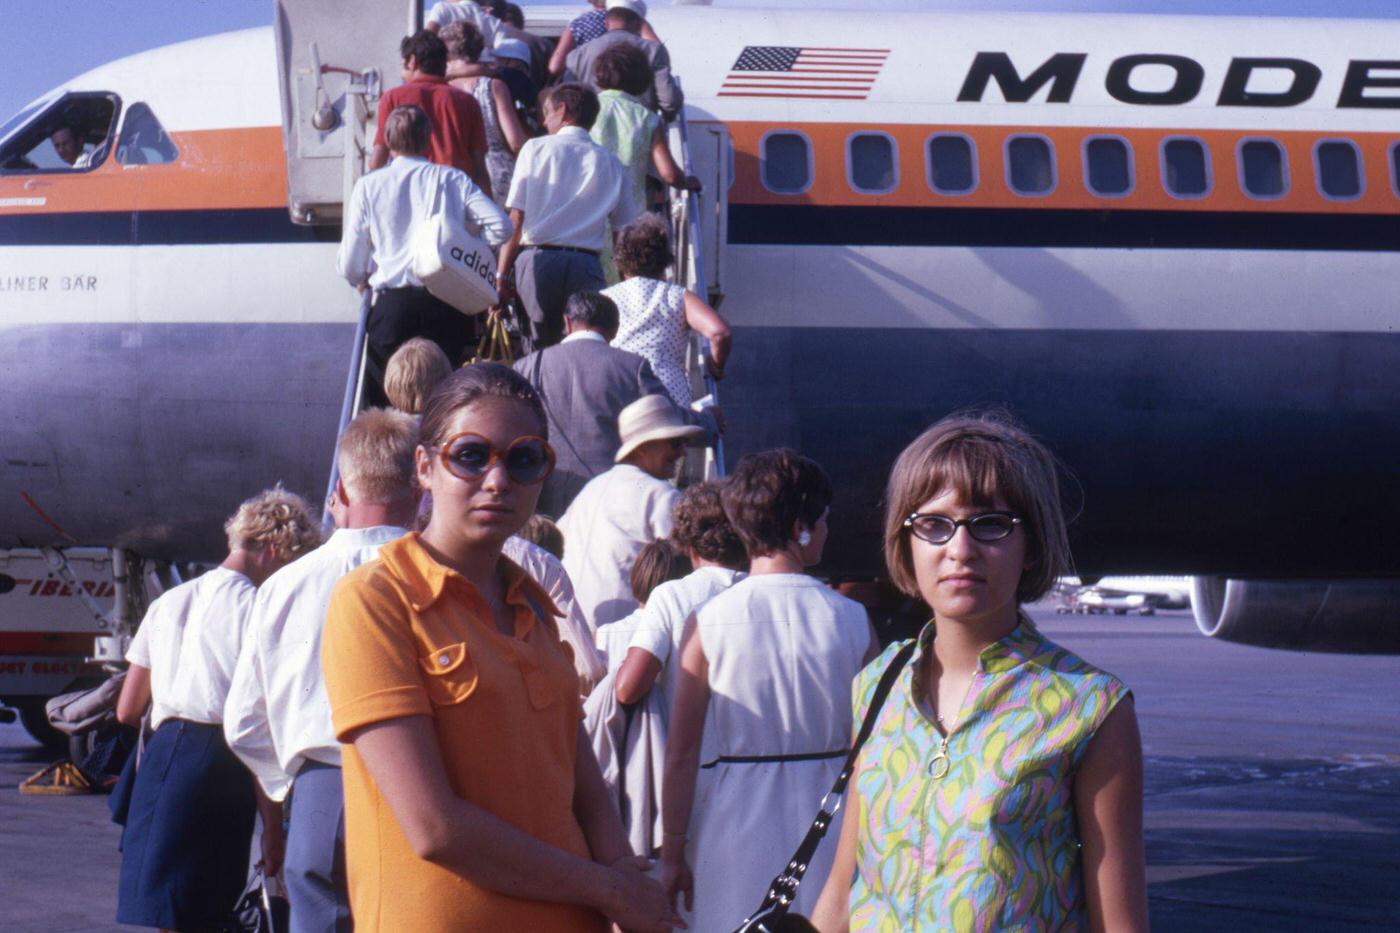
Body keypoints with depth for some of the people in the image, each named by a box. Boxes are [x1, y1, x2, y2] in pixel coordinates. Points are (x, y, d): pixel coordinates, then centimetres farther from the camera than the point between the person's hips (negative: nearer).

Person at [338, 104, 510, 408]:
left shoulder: (368, 186, 4)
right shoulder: (453, 180, 6)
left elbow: (350, 266, 5)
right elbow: (501, 226, -5)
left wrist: (363, 280, 28)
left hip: (392, 306, -1)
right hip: (448, 308, 1)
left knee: (385, 404, 5)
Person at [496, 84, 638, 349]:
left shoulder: (536, 148, 6)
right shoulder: (610, 163, 10)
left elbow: (516, 218, 0)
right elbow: (625, 230, 8)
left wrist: (502, 273, 2)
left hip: (539, 260, -1)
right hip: (587, 265, 1)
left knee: (542, 347, 5)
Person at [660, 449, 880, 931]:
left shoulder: (709, 622, -6)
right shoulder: (852, 621, -4)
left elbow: (681, 753, -5)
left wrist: (672, 852, 3)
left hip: (737, 816, -1)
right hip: (829, 814, 1)